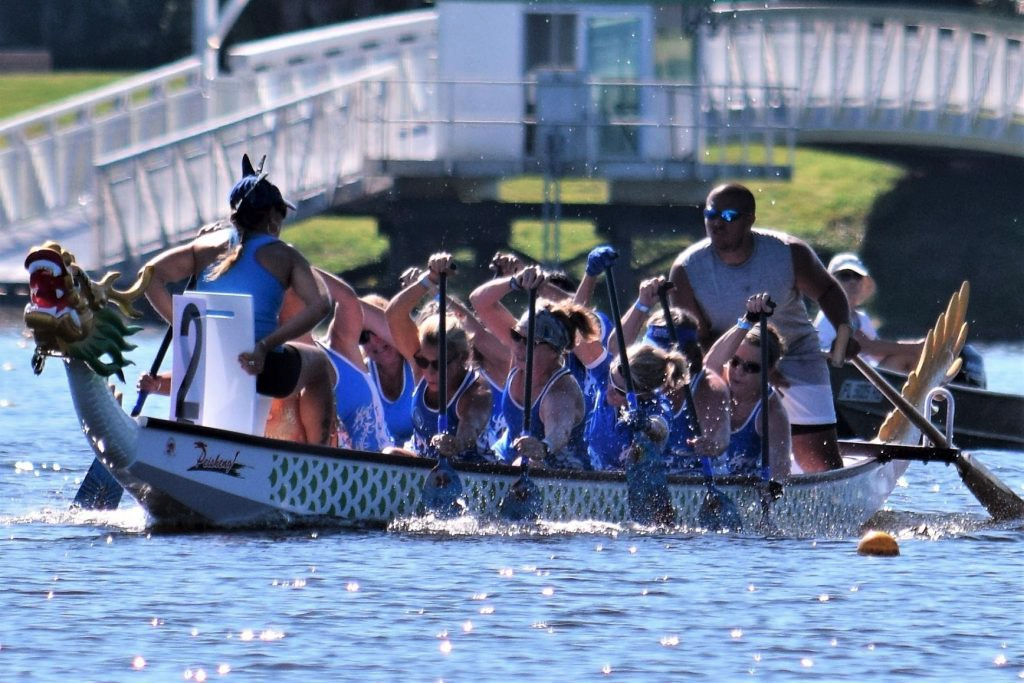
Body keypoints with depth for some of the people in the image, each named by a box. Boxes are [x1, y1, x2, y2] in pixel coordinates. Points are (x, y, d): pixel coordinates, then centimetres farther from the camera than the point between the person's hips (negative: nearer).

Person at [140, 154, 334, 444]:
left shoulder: (206, 246, 10)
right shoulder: (283, 255, 2)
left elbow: (151, 275, 2)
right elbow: (319, 305, -13)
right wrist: (267, 345, -18)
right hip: (260, 367, -4)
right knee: (318, 363, 31)